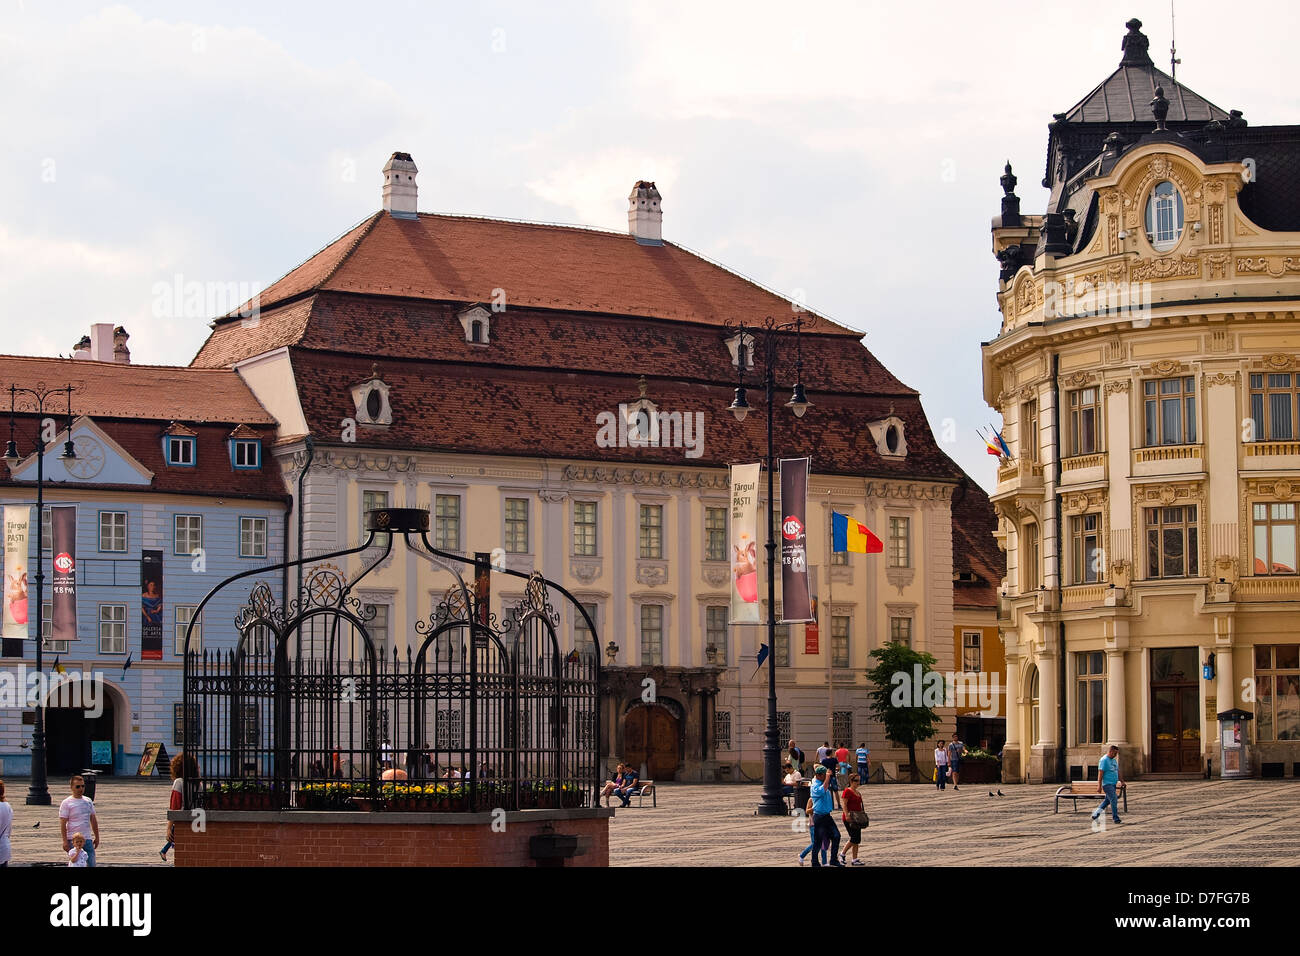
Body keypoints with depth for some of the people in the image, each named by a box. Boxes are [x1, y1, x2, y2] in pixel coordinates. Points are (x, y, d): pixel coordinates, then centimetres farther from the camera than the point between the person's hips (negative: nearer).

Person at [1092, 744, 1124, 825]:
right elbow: (1100, 773, -15)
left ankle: (1096, 813, 23)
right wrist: (1099, 786, -18)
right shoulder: (1104, 760, -11)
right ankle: (1116, 819, -7)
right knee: (1114, 801, -11)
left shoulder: (1114, 760, 16)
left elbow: (1117, 771, 25)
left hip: (1113, 784, 9)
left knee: (1107, 800, 13)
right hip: (1107, 784, -9)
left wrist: (1121, 780, 16)